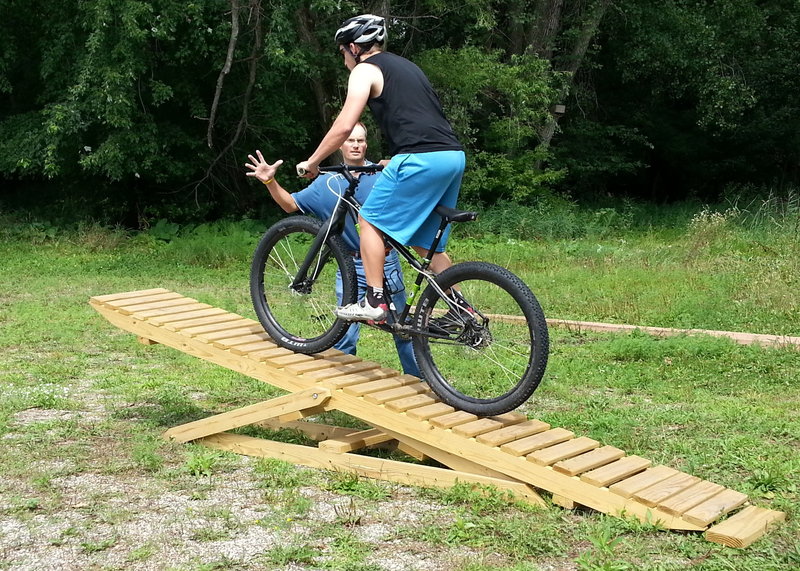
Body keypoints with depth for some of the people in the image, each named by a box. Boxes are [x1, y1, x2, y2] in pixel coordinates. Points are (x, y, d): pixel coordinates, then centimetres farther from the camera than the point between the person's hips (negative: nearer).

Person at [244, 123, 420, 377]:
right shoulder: (328, 182, 5)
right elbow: (290, 204, 7)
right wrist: (270, 181, -9)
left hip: (386, 262, -1)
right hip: (351, 267, 1)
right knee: (345, 336, -1)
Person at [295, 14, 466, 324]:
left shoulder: (366, 70, 3)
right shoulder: (405, 66, 28)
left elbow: (344, 126, -5)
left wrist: (311, 163, 6)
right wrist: (394, 162, 42)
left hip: (421, 158, -8)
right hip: (454, 157, 8)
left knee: (371, 221, 6)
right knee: (427, 244, 17)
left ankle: (374, 301, 2)